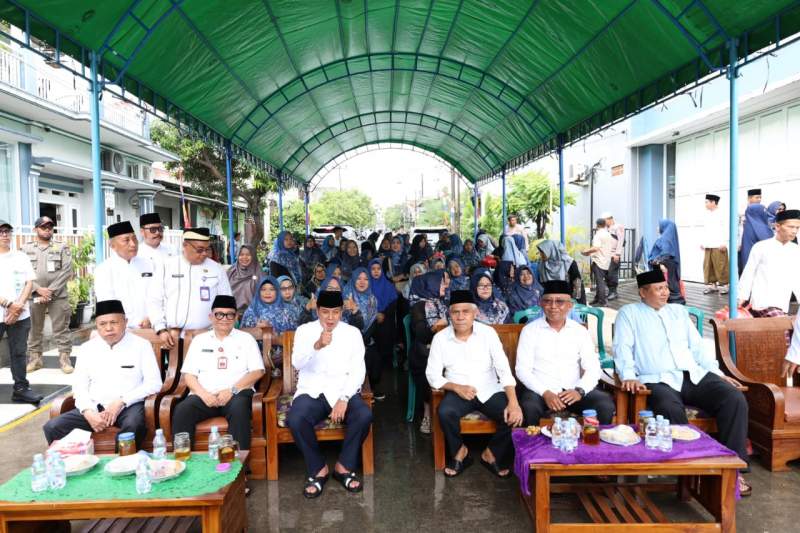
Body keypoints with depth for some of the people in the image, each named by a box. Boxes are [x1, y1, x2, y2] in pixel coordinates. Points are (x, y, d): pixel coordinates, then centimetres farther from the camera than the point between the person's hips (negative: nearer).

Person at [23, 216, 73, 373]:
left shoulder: (62, 247, 6)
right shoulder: (26, 248, 9)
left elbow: (67, 272, -3)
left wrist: (50, 291, -10)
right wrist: (38, 289, -12)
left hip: (58, 296, -1)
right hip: (33, 295, 2)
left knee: (61, 329, -1)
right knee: (34, 329, 7)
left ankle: (64, 358, 3)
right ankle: (35, 358, 17)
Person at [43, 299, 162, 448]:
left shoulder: (141, 345, 1)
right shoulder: (87, 347, 12)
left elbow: (154, 383, -5)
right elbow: (79, 386, 9)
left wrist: (121, 401, -16)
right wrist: (88, 412, -10)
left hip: (129, 406, -4)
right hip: (95, 407, 4)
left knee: (133, 426, -36)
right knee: (53, 427, -17)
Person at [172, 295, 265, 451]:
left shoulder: (246, 338, 14)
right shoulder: (199, 340, 19)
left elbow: (257, 372, 4)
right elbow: (188, 374, 11)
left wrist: (232, 390, -11)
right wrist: (203, 393, -9)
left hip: (236, 394, -2)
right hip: (204, 395, 2)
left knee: (239, 408, -35)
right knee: (182, 410, -28)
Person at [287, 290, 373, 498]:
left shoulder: (353, 333, 5)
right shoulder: (304, 330, 4)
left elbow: (358, 371, -1)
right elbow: (297, 363, -11)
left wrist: (344, 399, -16)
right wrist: (317, 345, -31)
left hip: (343, 391, 1)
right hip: (311, 391, 0)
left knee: (364, 415, -28)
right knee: (295, 419, -30)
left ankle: (344, 466, -5)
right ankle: (318, 469, -6)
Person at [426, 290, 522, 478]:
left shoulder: (488, 333, -5)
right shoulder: (440, 338, -4)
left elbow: (504, 370, -11)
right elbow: (433, 374, -3)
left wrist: (514, 402, -24)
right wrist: (456, 387, -21)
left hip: (489, 390, 1)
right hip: (458, 392, 0)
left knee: (513, 416, -23)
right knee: (445, 412, -31)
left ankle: (491, 454, 6)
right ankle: (459, 451, 1)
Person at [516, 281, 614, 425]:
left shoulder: (580, 331, 8)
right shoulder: (530, 330, 2)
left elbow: (593, 369, 4)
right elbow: (522, 370, -4)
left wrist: (580, 391, -16)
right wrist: (545, 393, -18)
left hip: (573, 391, 3)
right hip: (541, 391, -2)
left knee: (606, 405, -22)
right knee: (529, 408, -33)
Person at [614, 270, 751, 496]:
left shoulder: (679, 311, 25)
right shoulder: (629, 313, 10)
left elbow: (697, 347, 24)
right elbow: (622, 349, -1)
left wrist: (717, 372, 10)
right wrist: (628, 376, -17)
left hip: (694, 375, 5)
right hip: (658, 381, -5)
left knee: (735, 398, -20)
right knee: (670, 410, -37)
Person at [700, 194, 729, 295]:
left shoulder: (721, 214, -5)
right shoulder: (706, 215, 15)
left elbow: (725, 229, -8)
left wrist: (724, 243, -12)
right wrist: (702, 242, 14)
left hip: (718, 246, -6)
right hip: (707, 246, 6)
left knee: (720, 266, -5)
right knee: (707, 266, 4)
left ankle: (723, 285, 4)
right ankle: (711, 284, 12)